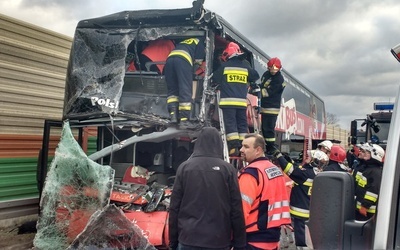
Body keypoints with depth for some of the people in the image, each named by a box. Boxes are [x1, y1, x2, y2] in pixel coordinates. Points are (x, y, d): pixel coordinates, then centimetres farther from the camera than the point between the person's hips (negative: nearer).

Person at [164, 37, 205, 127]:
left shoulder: (183, 42, 42)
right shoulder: (200, 42, 25)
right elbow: (198, 61, 10)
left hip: (170, 58, 5)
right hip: (183, 60, -5)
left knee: (172, 89, 12)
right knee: (185, 91, -5)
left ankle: (173, 115, -4)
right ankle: (184, 120, -10)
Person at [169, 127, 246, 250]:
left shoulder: (184, 167, -1)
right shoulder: (228, 169, -3)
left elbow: (174, 207, 1)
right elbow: (236, 209, -3)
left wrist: (173, 240, 10)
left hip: (188, 239, 1)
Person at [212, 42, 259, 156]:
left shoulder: (224, 65, 0)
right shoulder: (245, 65, 9)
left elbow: (215, 79, 7)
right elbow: (255, 77, 19)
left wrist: (221, 85, 27)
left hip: (228, 100, -3)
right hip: (242, 100, 3)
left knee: (230, 123, -4)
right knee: (242, 124, 9)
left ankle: (234, 147, -11)